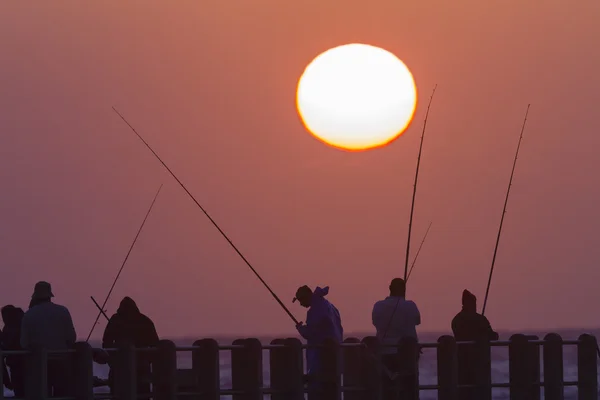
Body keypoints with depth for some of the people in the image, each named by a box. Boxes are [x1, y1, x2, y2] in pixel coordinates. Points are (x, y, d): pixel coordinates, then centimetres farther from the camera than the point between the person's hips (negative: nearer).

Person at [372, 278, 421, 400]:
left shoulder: (378, 306, -4)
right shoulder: (409, 306, -9)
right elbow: (417, 320, 8)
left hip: (385, 353, 2)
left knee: (388, 389, 4)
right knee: (408, 388, 5)